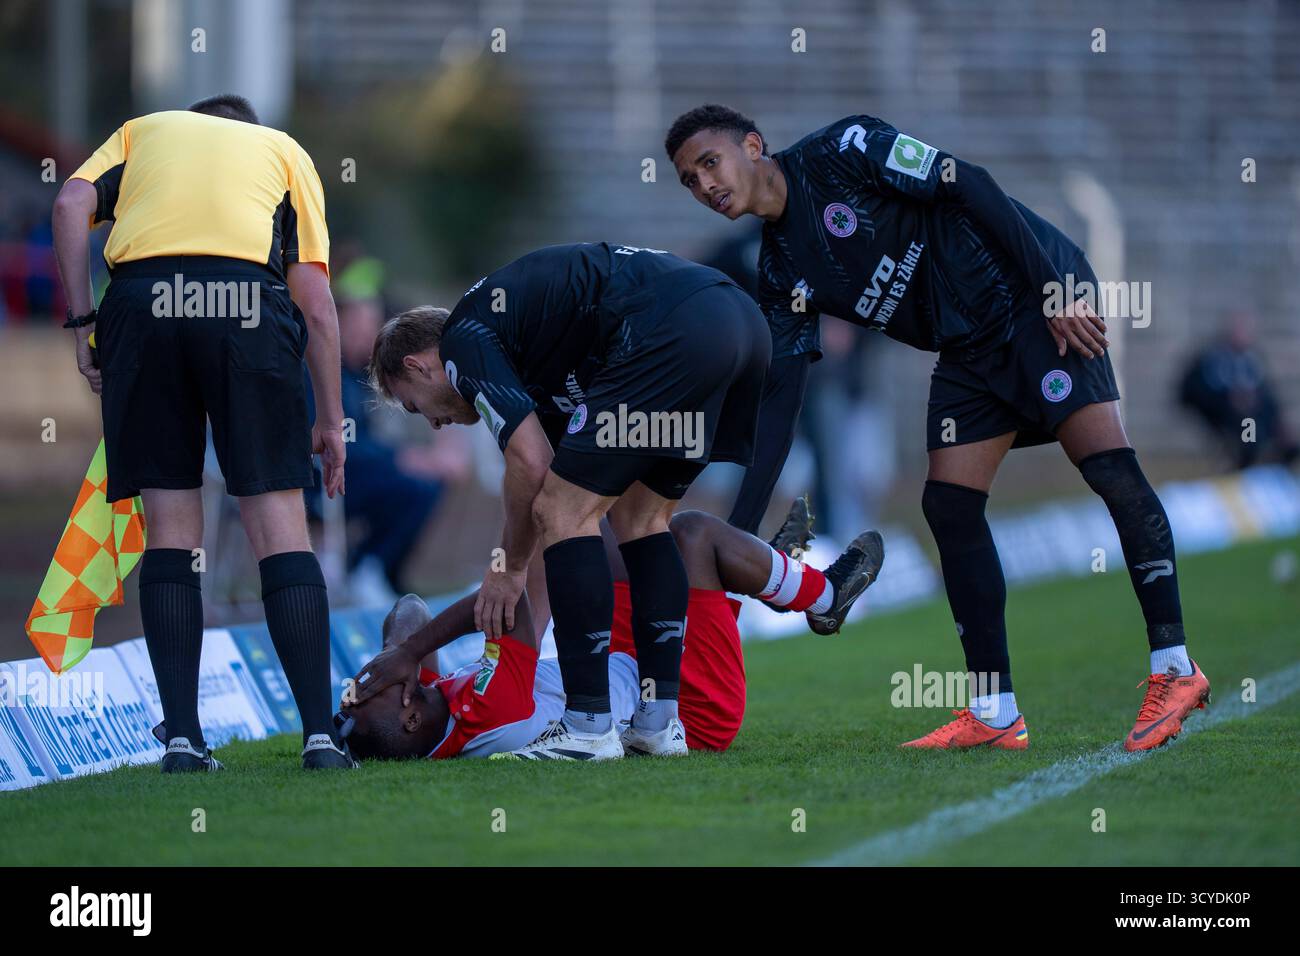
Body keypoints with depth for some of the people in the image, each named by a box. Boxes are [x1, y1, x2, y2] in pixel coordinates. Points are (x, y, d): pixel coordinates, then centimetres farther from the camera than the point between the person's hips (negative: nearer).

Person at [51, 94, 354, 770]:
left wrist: (82, 323, 7)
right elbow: (316, 302, 17)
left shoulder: (142, 130, 31)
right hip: (249, 302, -1)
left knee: (170, 530, 8)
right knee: (281, 527, 3)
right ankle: (320, 735, -2)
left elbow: (71, 205, 7)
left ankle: (182, 739, 3)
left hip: (141, 299, 1)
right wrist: (330, 421, 20)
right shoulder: (284, 149, 29)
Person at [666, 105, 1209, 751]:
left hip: (1039, 293, -8)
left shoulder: (838, 152, -12)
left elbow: (970, 187, -15)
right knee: (949, 506, -2)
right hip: (970, 351, 8)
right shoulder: (780, 275, 7)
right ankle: (995, 716, 0)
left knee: (1108, 468, -17)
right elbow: (777, 403, 6)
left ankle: (1174, 669, -16)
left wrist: (1054, 290, -21)